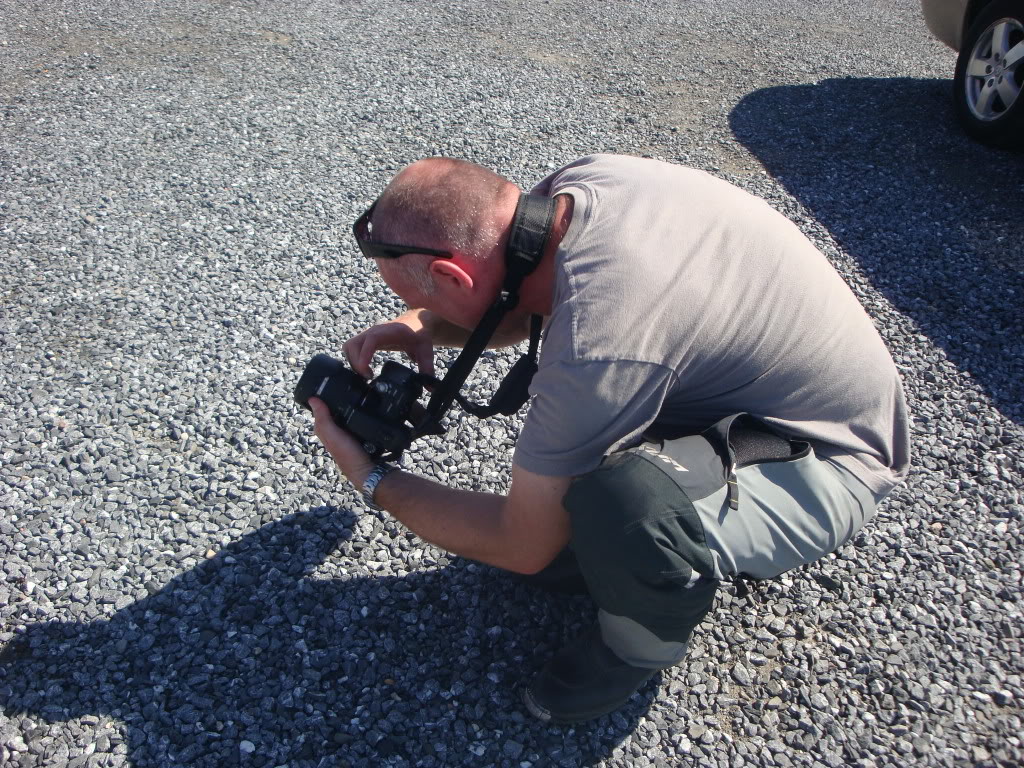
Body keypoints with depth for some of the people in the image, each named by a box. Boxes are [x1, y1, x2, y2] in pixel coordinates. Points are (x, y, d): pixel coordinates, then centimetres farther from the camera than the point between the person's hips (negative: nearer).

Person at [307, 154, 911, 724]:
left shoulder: (591, 349, -36)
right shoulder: (578, 181, -12)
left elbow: (522, 547, -20)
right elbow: (518, 304, 12)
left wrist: (372, 480, -9)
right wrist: (424, 325, -8)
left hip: (831, 463, -8)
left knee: (619, 500, -36)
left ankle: (645, 644, -4)